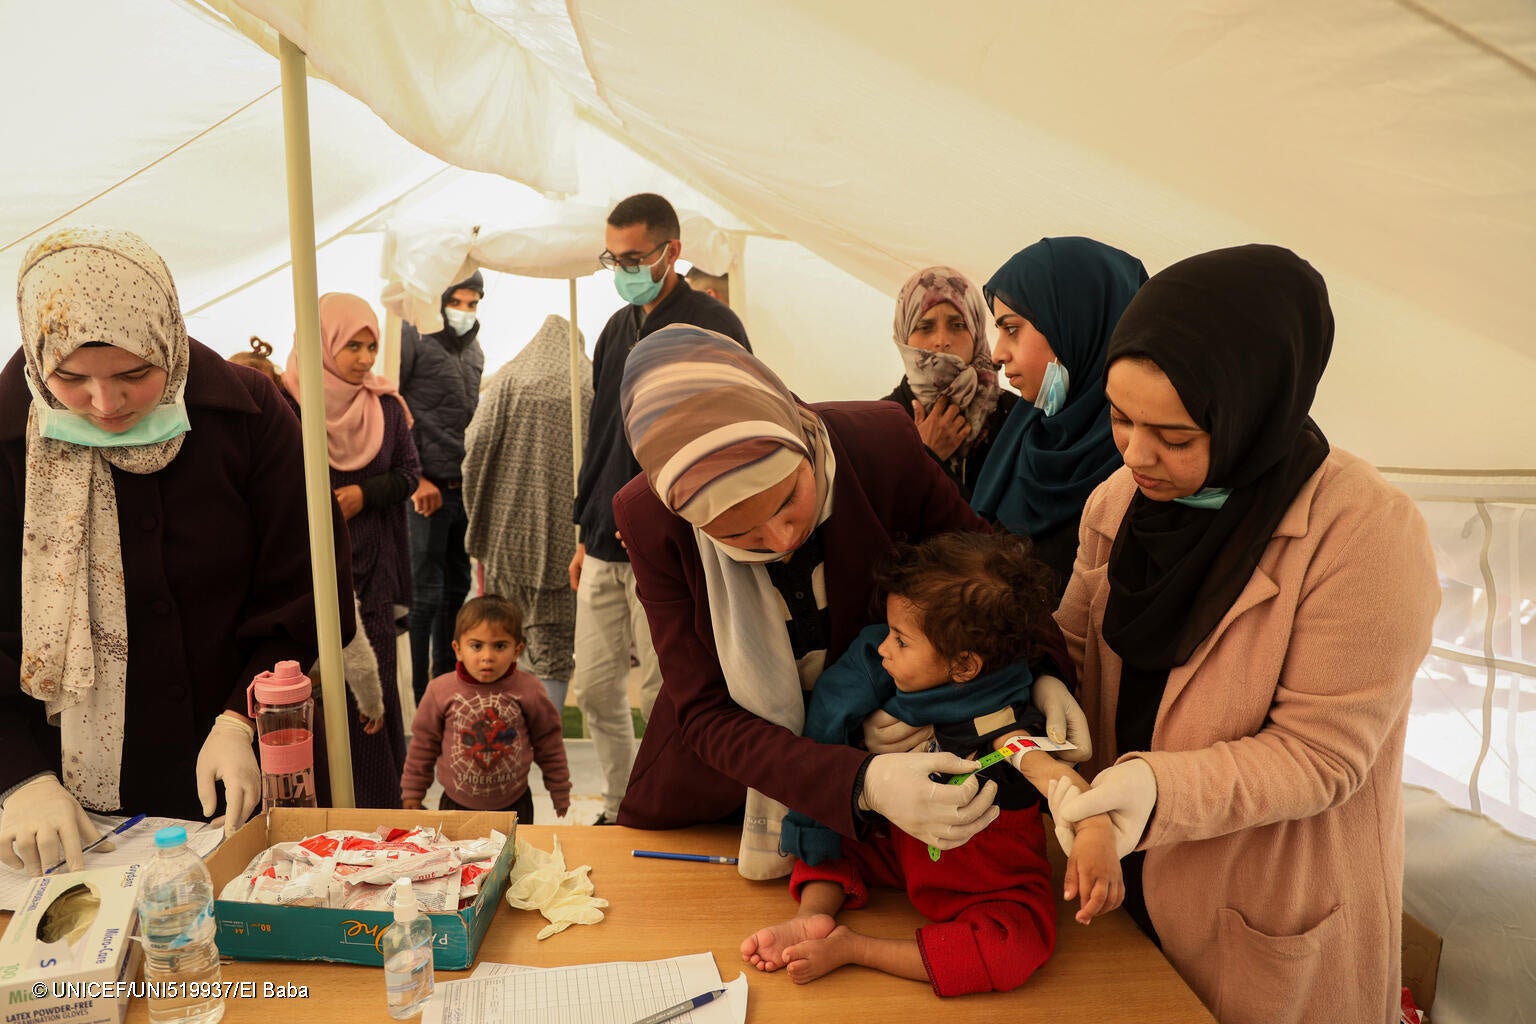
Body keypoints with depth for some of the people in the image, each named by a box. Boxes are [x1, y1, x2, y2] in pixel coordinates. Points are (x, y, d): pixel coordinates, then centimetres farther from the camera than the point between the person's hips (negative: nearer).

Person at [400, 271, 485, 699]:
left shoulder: (473, 348, 17)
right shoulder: (411, 336, -6)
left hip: (464, 487, 7)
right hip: (426, 488, -7)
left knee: (456, 591, 14)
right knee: (424, 595, -2)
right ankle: (415, 697, 8)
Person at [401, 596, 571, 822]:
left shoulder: (529, 691, -11)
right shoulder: (441, 691, -10)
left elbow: (548, 744, 0)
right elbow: (423, 743, 3)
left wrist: (560, 793, 6)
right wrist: (412, 792, 9)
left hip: (514, 805, 0)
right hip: (457, 805, 0)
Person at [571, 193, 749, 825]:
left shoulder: (712, 327, -9)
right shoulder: (617, 329, 15)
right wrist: (587, 533, 19)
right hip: (606, 548, 8)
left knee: (665, 697, 2)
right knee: (595, 689, 13)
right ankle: (618, 810, 31)